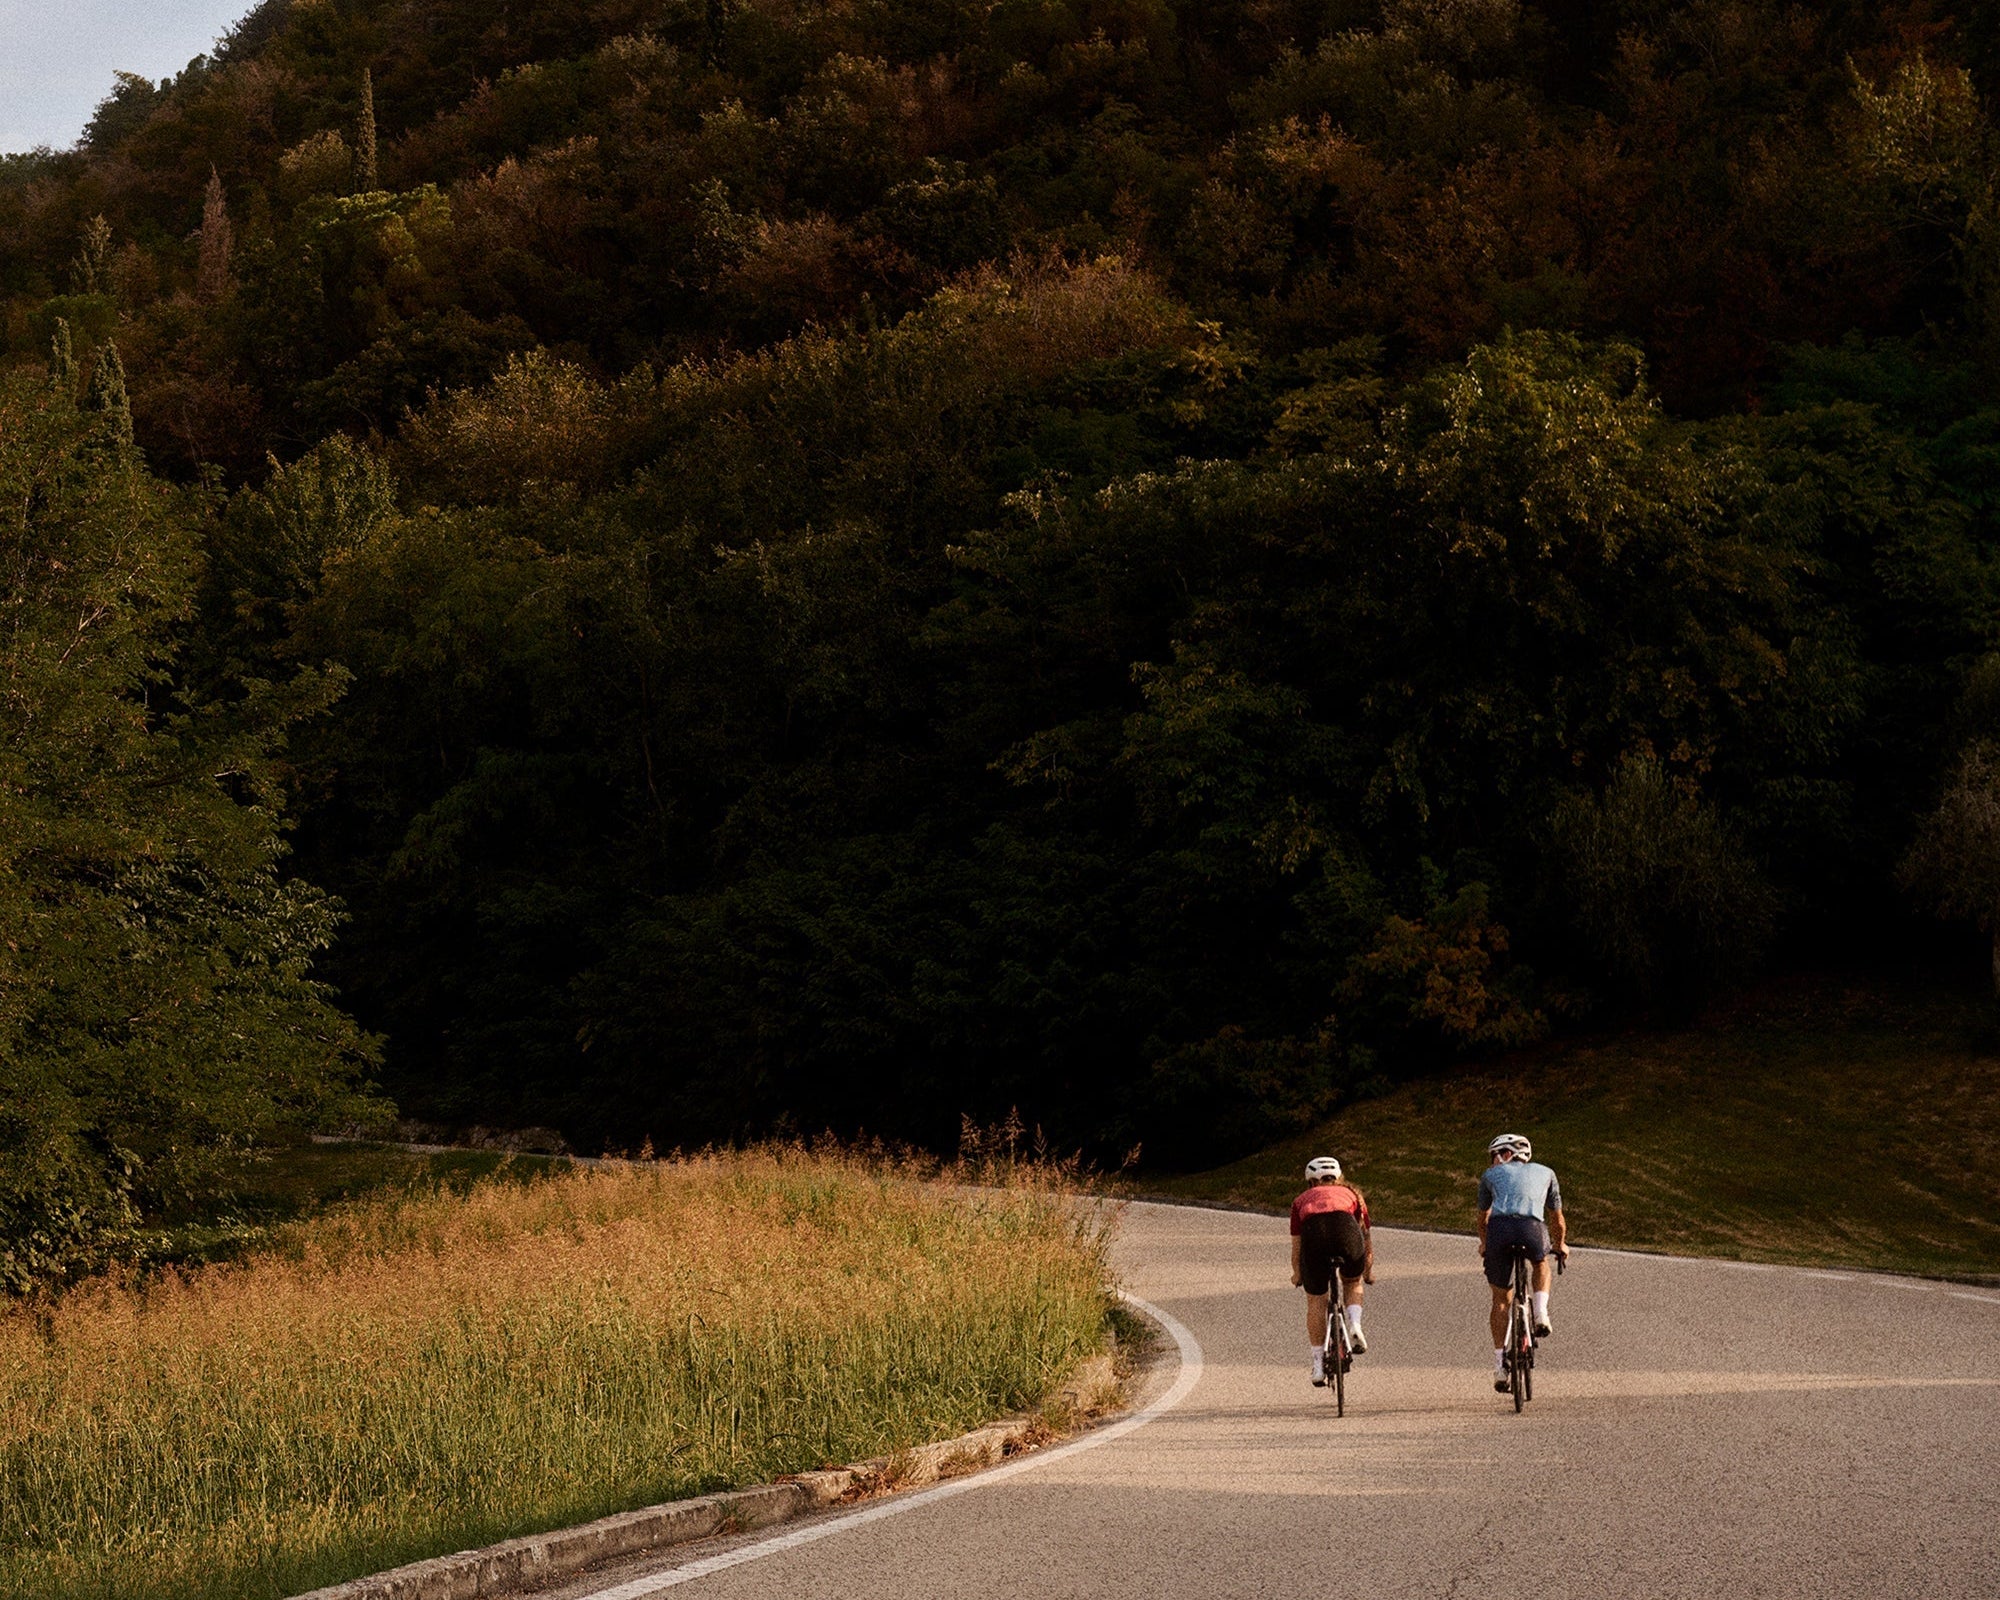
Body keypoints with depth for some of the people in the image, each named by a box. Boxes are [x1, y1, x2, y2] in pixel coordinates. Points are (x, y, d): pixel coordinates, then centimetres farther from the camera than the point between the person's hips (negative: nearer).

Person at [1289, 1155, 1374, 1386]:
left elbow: (1296, 1245, 37)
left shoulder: (1302, 1200, 35)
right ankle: (1355, 1326, 7)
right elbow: (1367, 1235, 44)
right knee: (1354, 1283, 30)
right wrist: (1368, 1271, 59)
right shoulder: (1351, 1194, 37)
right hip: (1346, 1228, 0)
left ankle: (1318, 1364, 14)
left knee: (1315, 1302, 14)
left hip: (1314, 1231, 0)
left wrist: (1297, 1275, 55)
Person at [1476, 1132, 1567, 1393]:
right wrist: (1560, 1245, 58)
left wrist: (1484, 1244, 59)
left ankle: (1499, 1365, 11)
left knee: (1501, 1299, 14)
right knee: (1541, 1263, 35)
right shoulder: (1545, 1173, 31)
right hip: (1532, 1227, 0)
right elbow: (1557, 1219, 40)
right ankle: (1541, 1315, 13)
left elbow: (1483, 1217, 40)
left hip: (1499, 1227, 0)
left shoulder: (1491, 1175, 29)